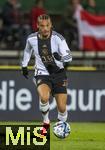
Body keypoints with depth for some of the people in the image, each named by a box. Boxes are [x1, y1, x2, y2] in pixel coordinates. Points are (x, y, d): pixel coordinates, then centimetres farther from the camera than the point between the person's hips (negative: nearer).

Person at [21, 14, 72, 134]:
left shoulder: (58, 38, -15)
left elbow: (69, 57, -20)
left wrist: (60, 57, -41)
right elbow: (28, 50, 17)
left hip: (58, 74, 0)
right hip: (42, 74, 0)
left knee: (62, 108, -3)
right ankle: (46, 121, -4)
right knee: (44, 97, -31)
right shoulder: (31, 39, -7)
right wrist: (24, 65, 23)